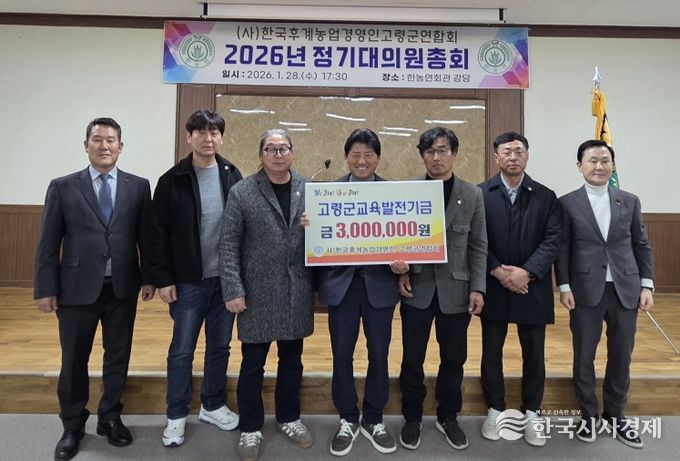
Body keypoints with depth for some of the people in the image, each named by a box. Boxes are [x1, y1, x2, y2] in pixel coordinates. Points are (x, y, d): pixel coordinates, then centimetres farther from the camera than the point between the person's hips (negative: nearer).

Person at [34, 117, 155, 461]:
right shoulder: (63, 187, 0)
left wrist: (148, 278, 1)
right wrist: (45, 289, -2)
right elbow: (48, 243, 0)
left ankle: (110, 419, 33)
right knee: (74, 361, 12)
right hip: (77, 288, -1)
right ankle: (73, 427, 32)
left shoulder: (138, 186, 2)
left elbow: (145, 236, 4)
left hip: (122, 288, 1)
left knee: (118, 358, 13)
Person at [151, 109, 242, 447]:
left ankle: (213, 406, 33)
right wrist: (163, 279, -8)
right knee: (182, 351, 8)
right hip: (188, 281, -2)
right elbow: (159, 234, -4)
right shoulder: (172, 181, -5)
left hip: (226, 279, 3)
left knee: (220, 347, 14)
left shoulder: (233, 176, 3)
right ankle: (176, 416, 26)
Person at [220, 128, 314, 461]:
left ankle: (288, 418, 37)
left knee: (292, 359, 16)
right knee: (253, 364, 9)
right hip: (258, 292, -2)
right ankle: (250, 428, 30)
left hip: (297, 292, 3)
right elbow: (228, 244, -6)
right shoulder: (242, 192, -4)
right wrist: (233, 290, -11)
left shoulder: (308, 190, 4)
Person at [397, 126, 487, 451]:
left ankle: (447, 417, 34)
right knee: (412, 359, 9)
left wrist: (477, 288, -5)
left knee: (453, 358, 13)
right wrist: (401, 272, -8)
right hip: (417, 288, -1)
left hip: (456, 290, 1)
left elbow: (478, 246, 1)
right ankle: (412, 418, 30)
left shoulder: (472, 195, 1)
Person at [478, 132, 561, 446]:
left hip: (532, 288, 1)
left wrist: (526, 272, -18)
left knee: (534, 354, 11)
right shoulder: (480, 194, 0)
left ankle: (532, 413, 30)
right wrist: (498, 271, -16)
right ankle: (495, 409, 28)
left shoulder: (546, 197, 3)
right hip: (493, 287, 0)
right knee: (491, 352, 10)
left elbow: (552, 241, -5)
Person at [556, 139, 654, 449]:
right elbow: (562, 249, -2)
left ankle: (615, 416, 30)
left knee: (621, 357, 12)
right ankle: (589, 416, 25)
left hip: (626, 290, 3)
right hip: (586, 291, -2)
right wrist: (564, 287, -8)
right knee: (583, 357, 7)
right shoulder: (568, 203, -1)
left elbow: (642, 245, 9)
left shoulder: (630, 201, 8)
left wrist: (647, 285, 2)